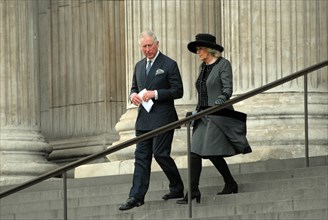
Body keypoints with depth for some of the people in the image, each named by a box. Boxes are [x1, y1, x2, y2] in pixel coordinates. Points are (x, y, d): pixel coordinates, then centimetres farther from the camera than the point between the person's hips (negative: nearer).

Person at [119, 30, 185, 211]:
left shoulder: (169, 65, -5)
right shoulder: (139, 66, 16)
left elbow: (178, 91, -8)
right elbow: (134, 87, 25)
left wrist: (155, 94, -18)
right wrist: (133, 95, 0)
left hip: (162, 118, -6)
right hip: (144, 118, 6)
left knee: (160, 154, -8)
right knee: (141, 156, 2)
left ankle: (177, 188, 12)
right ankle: (136, 196, 0)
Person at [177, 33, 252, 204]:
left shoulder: (223, 64, -6)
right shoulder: (202, 67, 16)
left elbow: (227, 91, -13)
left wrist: (215, 106, -23)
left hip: (218, 115, -7)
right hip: (203, 116, 7)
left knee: (213, 152, -10)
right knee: (195, 152, -4)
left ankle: (231, 184, 9)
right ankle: (193, 192, -6)